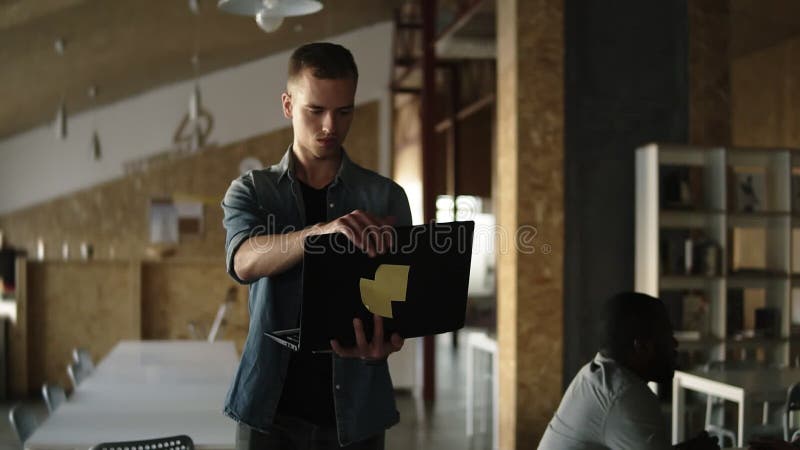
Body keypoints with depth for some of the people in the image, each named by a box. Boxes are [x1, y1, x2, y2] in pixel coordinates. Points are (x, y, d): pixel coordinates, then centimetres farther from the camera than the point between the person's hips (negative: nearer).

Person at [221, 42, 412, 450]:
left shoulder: (386, 197, 3)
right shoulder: (250, 191, 3)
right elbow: (244, 261, -17)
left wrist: (383, 343, -26)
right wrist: (323, 231, -36)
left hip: (355, 411, 0)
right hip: (270, 410, 0)